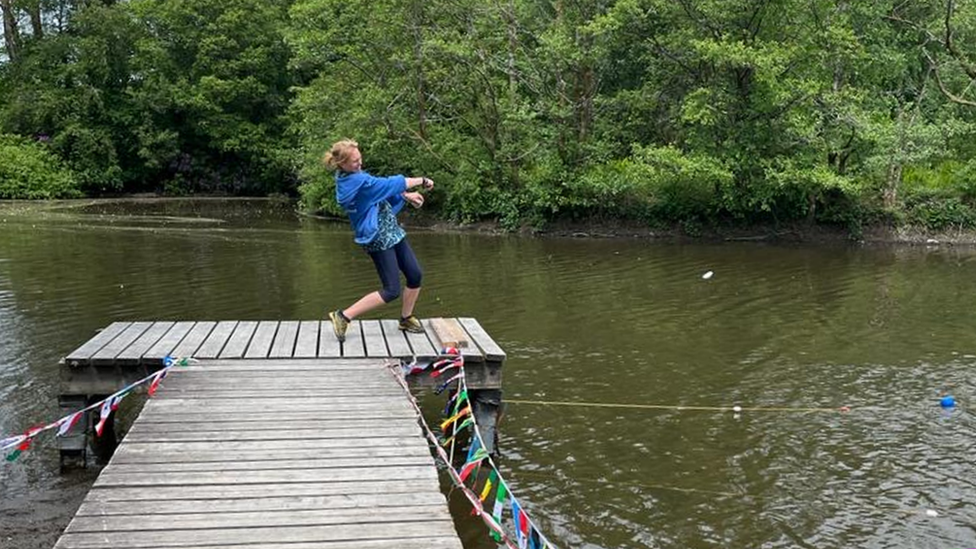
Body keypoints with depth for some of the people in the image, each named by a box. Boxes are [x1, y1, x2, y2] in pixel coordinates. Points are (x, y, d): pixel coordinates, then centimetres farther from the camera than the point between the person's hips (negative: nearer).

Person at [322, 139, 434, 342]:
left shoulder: (355, 176, 6)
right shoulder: (356, 181, -22)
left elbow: (383, 189, 16)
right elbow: (389, 184, -19)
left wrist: (406, 196, 1)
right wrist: (421, 181, -8)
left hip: (393, 232, 9)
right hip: (378, 239, -9)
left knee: (415, 275, 9)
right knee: (392, 290, -7)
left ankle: (406, 318, 29)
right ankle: (343, 316, 0)